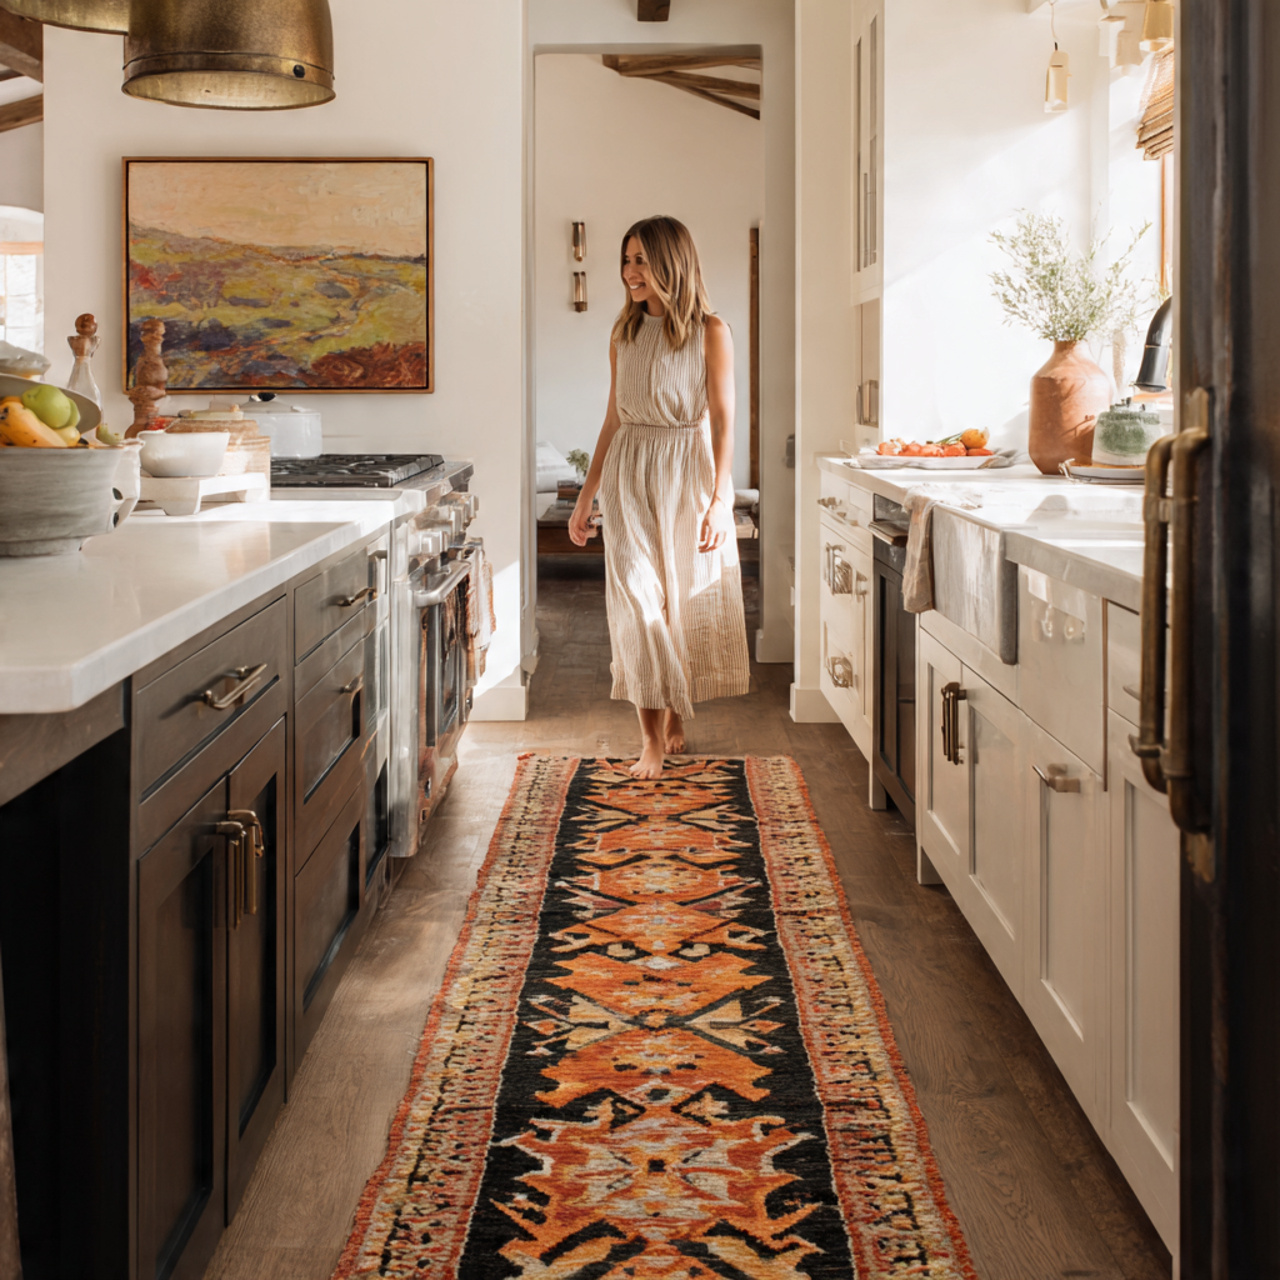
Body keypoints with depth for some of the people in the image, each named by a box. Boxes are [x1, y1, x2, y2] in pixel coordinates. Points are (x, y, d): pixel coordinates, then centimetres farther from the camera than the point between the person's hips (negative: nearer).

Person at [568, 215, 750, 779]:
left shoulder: (709, 332, -4)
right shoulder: (624, 331, 9)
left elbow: (722, 421, -8)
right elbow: (614, 419, 14)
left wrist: (720, 500, -17)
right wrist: (587, 494, 13)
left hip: (687, 471, -3)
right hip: (628, 471, 3)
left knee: (685, 602, 5)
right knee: (637, 601, -7)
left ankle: (674, 721, 22)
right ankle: (652, 738, -6)